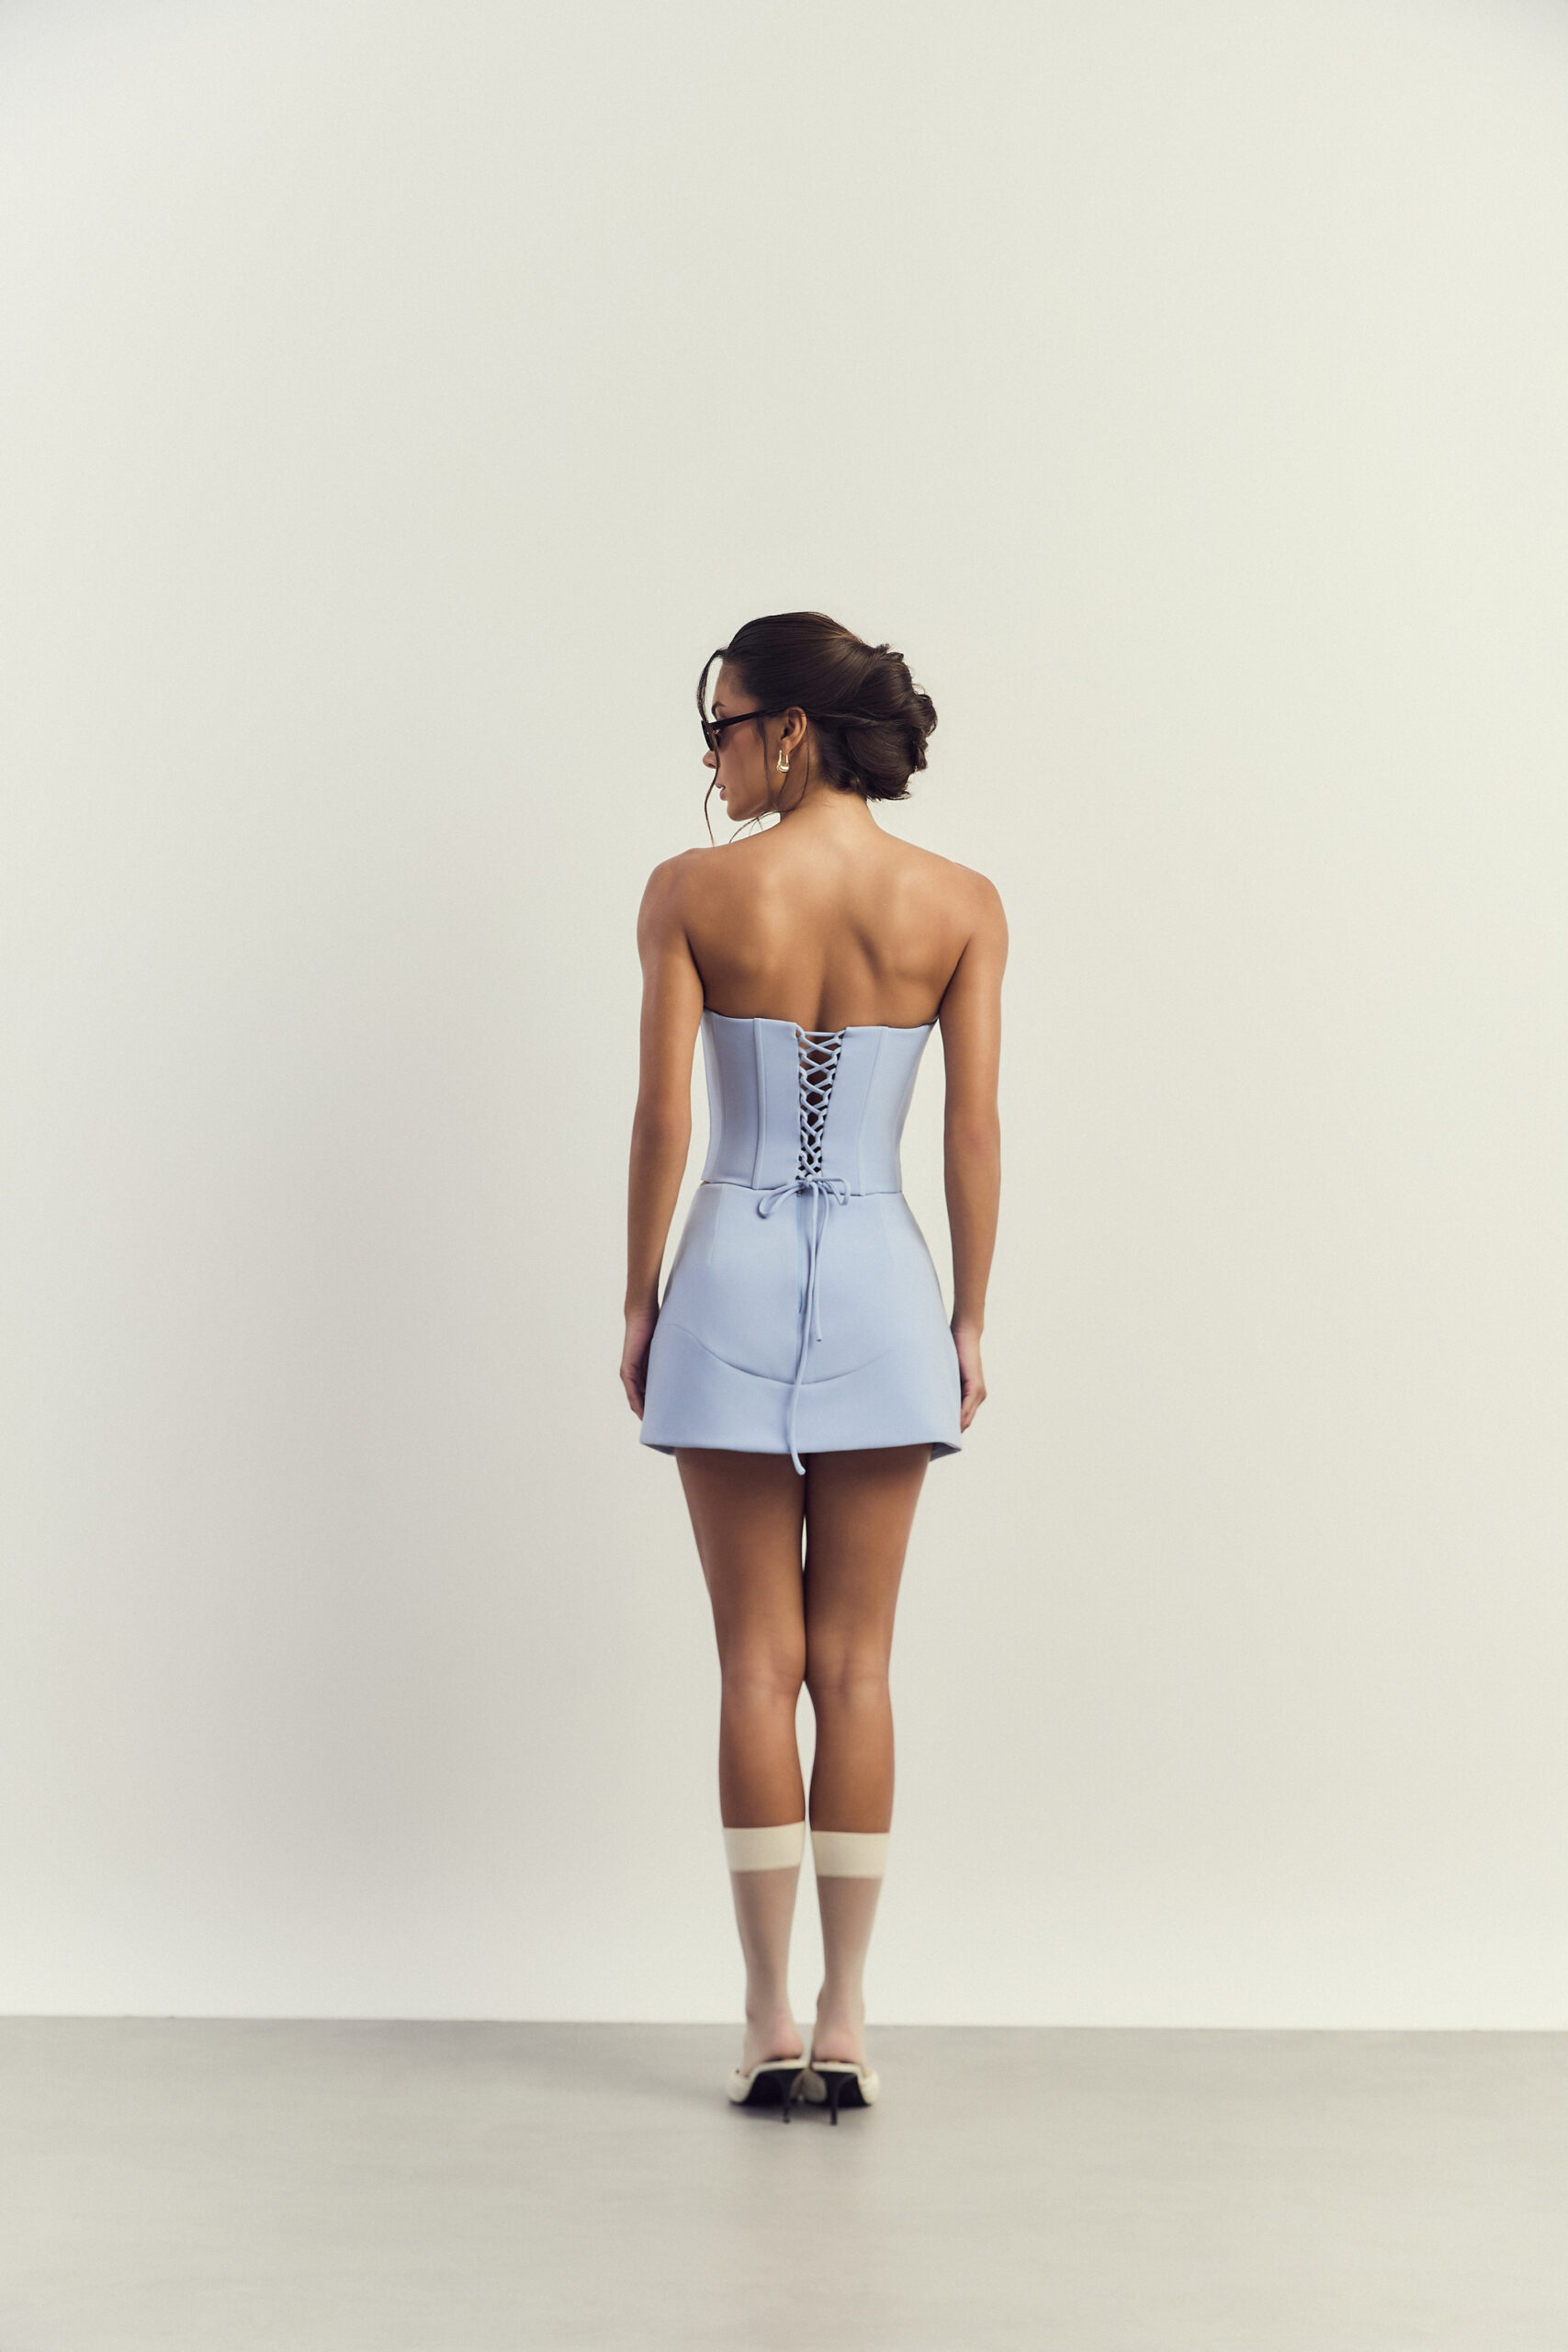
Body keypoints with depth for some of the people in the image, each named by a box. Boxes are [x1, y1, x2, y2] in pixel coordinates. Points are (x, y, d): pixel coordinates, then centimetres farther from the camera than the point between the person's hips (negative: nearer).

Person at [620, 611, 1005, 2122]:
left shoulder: (692, 890, -6)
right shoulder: (959, 904, 0)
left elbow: (663, 1116, -7)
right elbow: (975, 1129, -1)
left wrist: (638, 1298, 4)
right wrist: (970, 1320, 7)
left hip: (732, 1274, -1)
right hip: (879, 1278, 1)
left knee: (758, 1662, 5)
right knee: (854, 1666, 7)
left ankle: (771, 2025, 7)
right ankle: (844, 2028, 9)